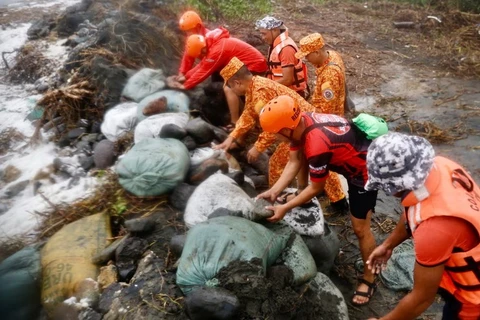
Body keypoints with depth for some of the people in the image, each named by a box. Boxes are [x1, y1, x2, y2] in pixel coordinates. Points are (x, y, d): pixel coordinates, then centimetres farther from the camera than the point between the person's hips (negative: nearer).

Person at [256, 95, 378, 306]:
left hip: (366, 169, -9)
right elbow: (294, 162, -4)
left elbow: (316, 188, -23)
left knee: (360, 228, 0)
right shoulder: (299, 122, -14)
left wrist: (284, 208, -16)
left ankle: (369, 279, 20)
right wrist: (274, 191, -11)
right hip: (352, 157, 9)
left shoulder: (317, 147, -38)